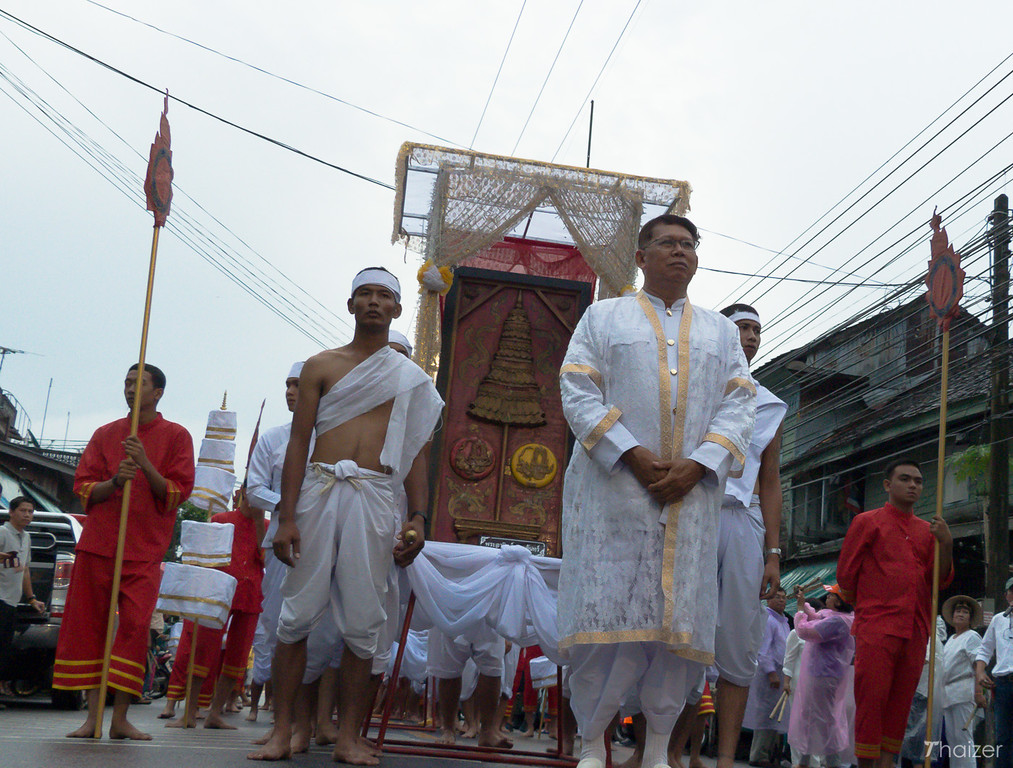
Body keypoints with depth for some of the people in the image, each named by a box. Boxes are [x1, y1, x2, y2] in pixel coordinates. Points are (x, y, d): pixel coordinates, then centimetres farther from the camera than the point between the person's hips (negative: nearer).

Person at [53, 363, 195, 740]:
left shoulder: (176, 436, 4)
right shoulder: (105, 434, 12)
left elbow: (178, 493, -3)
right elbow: (83, 489, 8)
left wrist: (146, 465, -18)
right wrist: (114, 481, -13)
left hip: (145, 549, -3)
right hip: (98, 543, 3)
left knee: (135, 625, -10)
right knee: (89, 624, 0)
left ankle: (120, 718, -5)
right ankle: (93, 714, 6)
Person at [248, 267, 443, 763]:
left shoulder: (412, 380, 15)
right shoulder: (321, 366, 12)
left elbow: (416, 456, 13)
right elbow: (298, 442, 6)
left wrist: (417, 518, 0)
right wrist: (286, 517, -3)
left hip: (375, 499, 0)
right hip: (318, 492, 0)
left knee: (362, 623, -1)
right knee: (298, 614, -2)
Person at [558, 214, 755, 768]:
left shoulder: (721, 331, 19)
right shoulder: (604, 316, 12)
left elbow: (738, 405, 8)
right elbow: (577, 391, 0)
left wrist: (697, 465, -10)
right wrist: (633, 455, -13)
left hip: (692, 493, 2)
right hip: (614, 489, -2)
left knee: (678, 618, -2)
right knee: (609, 612, -7)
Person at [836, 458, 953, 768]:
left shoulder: (927, 530, 17)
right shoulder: (867, 522, 4)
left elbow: (940, 579, 12)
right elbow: (845, 573, 5)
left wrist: (946, 544, -4)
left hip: (916, 631, 5)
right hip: (876, 627, -4)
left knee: (901, 701, 6)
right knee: (871, 698, -8)